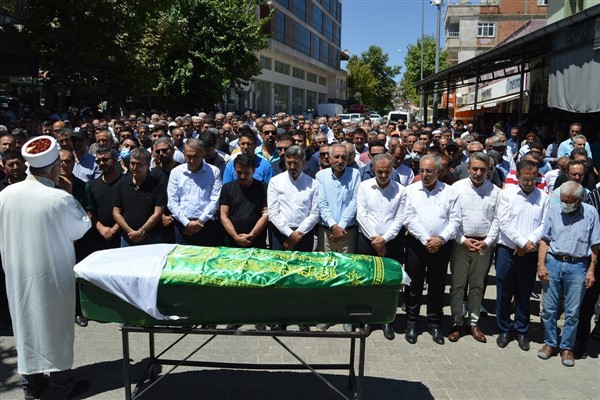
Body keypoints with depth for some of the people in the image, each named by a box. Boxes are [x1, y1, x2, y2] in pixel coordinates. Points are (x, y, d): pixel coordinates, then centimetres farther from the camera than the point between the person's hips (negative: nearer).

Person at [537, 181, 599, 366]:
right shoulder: (553, 210, 0)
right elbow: (545, 240, 2)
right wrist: (541, 265, -4)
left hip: (577, 267, -1)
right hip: (553, 263, 1)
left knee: (572, 312, 7)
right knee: (549, 309, 7)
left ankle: (567, 347, 22)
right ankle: (550, 343, 24)